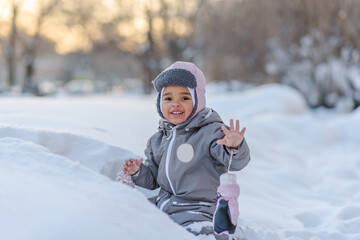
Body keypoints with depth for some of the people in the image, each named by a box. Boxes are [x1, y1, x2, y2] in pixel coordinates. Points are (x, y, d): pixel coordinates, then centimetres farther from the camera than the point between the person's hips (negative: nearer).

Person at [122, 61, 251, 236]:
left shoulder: (210, 132, -10)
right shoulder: (158, 140, 12)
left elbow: (235, 162, -23)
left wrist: (235, 147, -44)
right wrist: (138, 172, 2)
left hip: (196, 215, -6)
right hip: (162, 208, 7)